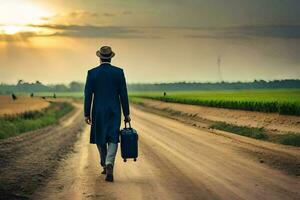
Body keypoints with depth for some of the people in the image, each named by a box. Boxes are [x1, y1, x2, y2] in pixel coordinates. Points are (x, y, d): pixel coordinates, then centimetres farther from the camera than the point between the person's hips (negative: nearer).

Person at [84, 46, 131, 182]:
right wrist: (126, 114, 4)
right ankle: (109, 164, -22)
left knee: (100, 139, 17)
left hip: (98, 112, 1)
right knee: (113, 140, 0)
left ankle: (105, 165, 27)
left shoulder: (92, 73, -3)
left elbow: (88, 95, -4)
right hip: (114, 112, -1)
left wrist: (87, 114, 2)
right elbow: (123, 94, -3)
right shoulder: (119, 72, -4)